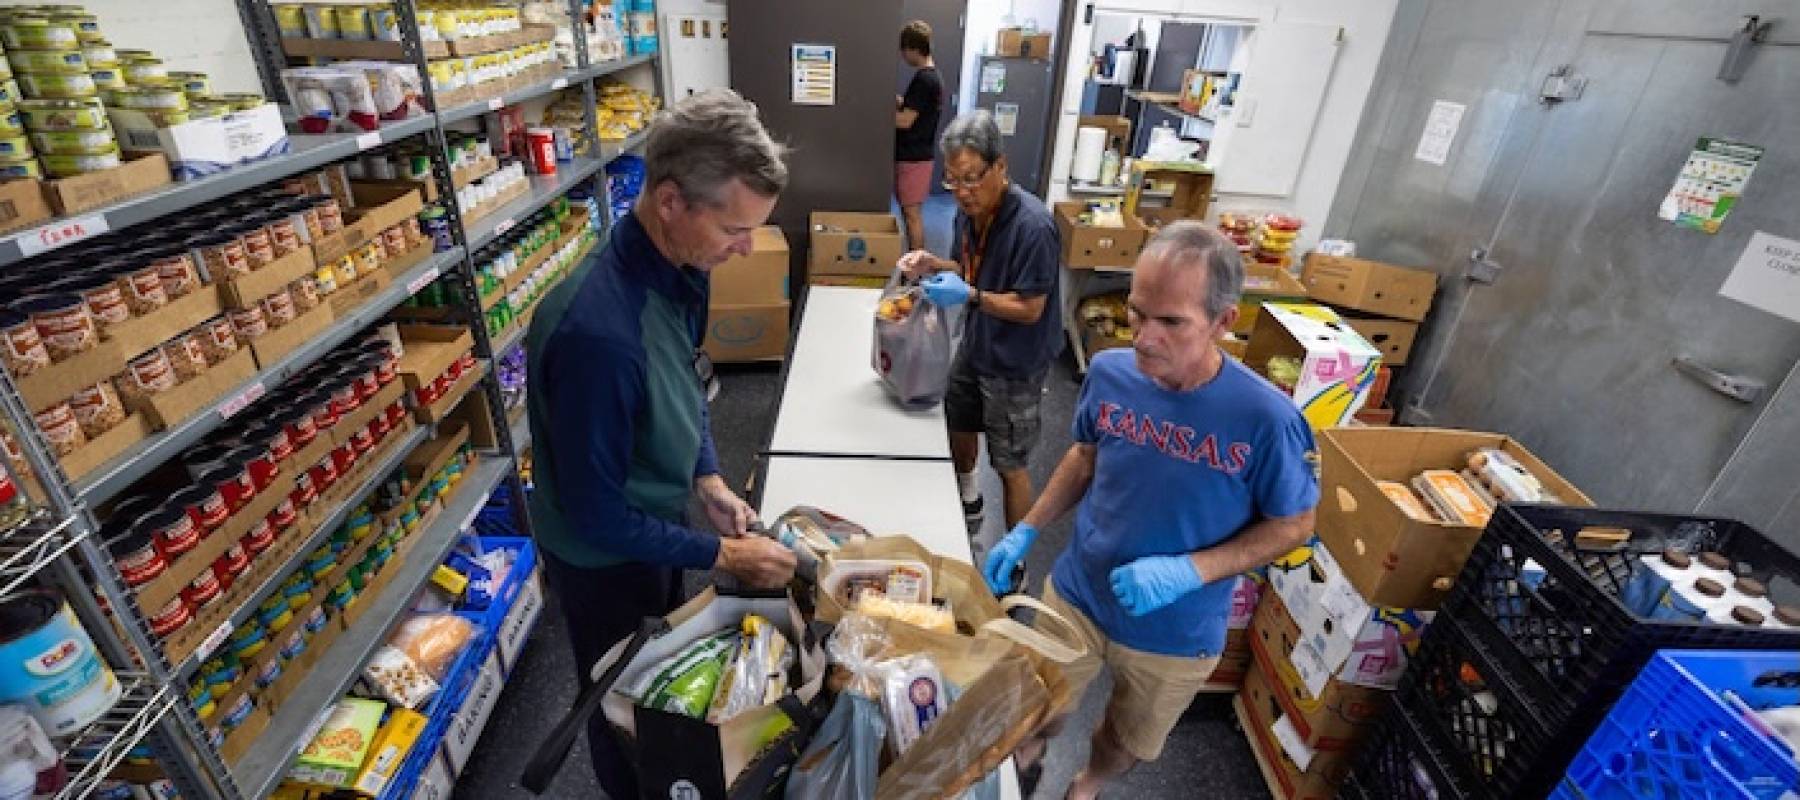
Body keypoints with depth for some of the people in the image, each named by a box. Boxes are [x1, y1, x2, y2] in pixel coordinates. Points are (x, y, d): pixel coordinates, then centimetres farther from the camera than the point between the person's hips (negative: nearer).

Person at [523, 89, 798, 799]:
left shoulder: (682, 267, -13)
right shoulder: (597, 331, -39)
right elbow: (595, 514, -28)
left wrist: (708, 481, -7)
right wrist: (721, 555, -22)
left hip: (659, 523, 8)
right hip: (607, 559, -8)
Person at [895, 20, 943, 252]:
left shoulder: (923, 79, -17)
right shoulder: (932, 76, 13)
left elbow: (905, 120, -20)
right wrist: (898, 102, 7)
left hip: (913, 158, -10)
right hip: (914, 154, 10)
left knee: (912, 213, -4)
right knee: (909, 211, 15)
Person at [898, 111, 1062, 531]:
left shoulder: (1032, 225, -28)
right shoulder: (968, 210, -5)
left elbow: (1030, 309, -24)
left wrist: (969, 296, -31)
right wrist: (934, 265, -8)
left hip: (1015, 362, -8)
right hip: (975, 343, 8)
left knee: (1009, 464, 4)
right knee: (959, 423, 26)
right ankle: (967, 496, 55)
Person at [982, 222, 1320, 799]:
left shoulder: (1267, 419, -28)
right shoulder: (1109, 372, -17)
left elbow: (1293, 526, -13)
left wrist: (1189, 571, -26)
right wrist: (1025, 532, -3)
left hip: (1175, 635, -2)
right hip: (1076, 595, 2)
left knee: (1130, 741, 26)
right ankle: (1030, 751, 60)